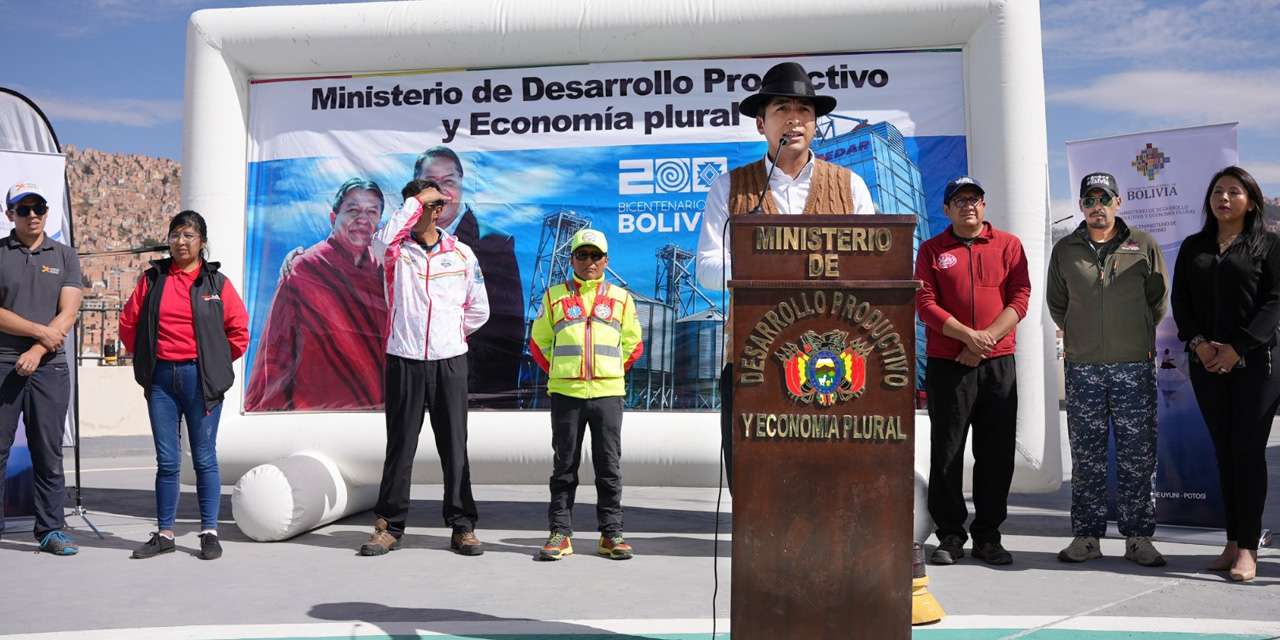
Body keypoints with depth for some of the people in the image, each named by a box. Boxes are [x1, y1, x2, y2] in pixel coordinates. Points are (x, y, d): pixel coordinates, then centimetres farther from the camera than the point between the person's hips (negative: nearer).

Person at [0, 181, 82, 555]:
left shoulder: (64, 257, 10)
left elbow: (68, 313, 0)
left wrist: (36, 352, -11)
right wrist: (40, 331, -10)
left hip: (50, 366, 1)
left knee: (49, 453, 4)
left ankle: (51, 530, 10)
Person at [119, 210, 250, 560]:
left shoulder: (216, 282, 1)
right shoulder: (152, 279, 6)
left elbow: (239, 329, 3)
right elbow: (128, 323, 12)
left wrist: (217, 363, 4)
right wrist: (147, 357, 9)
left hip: (200, 380, -2)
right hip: (161, 379, 2)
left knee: (204, 459, 3)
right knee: (166, 461, 9)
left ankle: (209, 532, 12)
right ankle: (164, 534, 17)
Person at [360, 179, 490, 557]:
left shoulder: (462, 254, 8)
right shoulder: (396, 249, 3)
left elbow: (479, 310, 14)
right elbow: (383, 238, -23)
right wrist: (417, 200, -14)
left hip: (450, 362, 1)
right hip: (404, 360, -1)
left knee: (455, 448, 5)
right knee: (400, 446, 5)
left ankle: (463, 527, 13)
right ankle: (389, 526, 16)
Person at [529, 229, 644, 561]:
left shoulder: (621, 298, 10)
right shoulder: (554, 296, 8)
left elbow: (633, 345, 18)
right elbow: (538, 343, 15)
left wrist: (611, 372, 12)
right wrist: (559, 373, 9)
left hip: (608, 393, 0)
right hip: (565, 394, 0)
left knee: (609, 467, 4)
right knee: (564, 466, 5)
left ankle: (611, 533, 12)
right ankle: (560, 532, 12)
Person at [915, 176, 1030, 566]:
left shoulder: (1008, 246, 9)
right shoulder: (931, 250, 7)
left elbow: (1020, 298, 1)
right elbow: (925, 304, -2)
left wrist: (987, 339, -11)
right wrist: (968, 336, -13)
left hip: (998, 363, 1)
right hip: (947, 363, -1)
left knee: (996, 452, 4)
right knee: (946, 451, 1)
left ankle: (988, 536, 16)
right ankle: (950, 536, 12)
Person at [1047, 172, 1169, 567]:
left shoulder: (1143, 245, 6)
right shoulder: (1065, 251, 8)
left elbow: (1159, 300, 14)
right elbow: (1056, 303, 19)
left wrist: (1137, 336, 12)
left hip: (1134, 364, -1)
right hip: (1082, 367, 1)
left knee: (1137, 454, 1)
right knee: (1086, 455, 4)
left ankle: (1138, 537, 11)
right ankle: (1087, 536, 11)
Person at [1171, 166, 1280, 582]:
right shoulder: (1193, 247, 14)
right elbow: (1180, 299, 8)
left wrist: (1236, 348, -14)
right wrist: (1198, 343, -8)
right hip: (1206, 362, 4)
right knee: (1224, 452, 6)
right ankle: (1233, 542, 11)